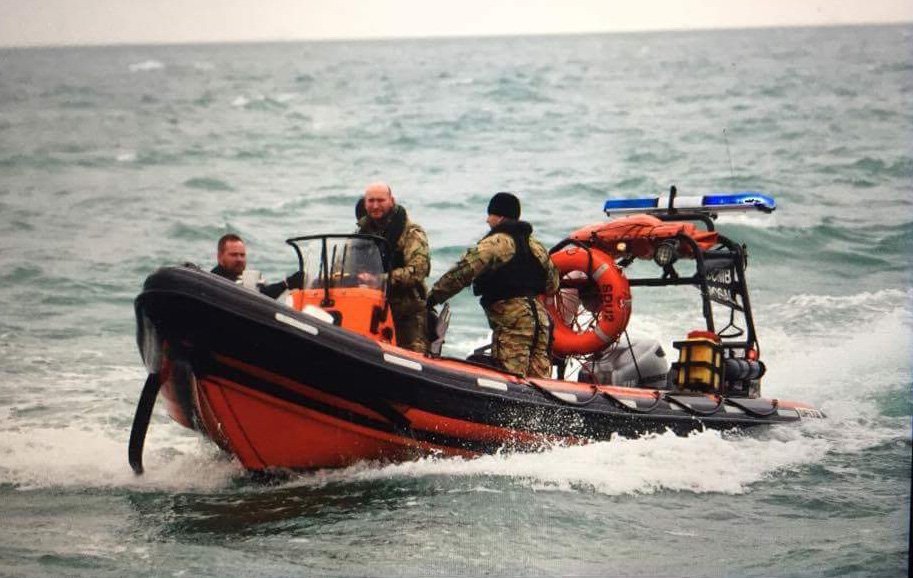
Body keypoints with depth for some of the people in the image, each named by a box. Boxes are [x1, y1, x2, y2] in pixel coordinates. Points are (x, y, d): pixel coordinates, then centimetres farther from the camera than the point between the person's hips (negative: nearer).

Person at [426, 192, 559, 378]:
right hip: (540, 318, 8)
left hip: (512, 322, -8)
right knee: (538, 376, 7)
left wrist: (434, 296, -5)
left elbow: (462, 273, -12)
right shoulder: (536, 246, 18)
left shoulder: (495, 242, -6)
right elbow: (552, 285, 23)